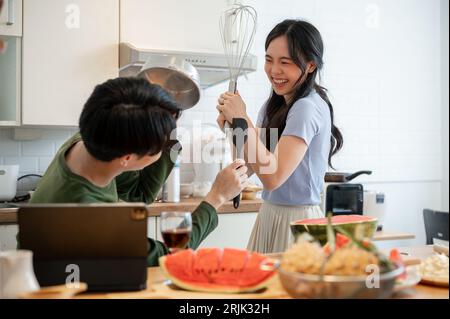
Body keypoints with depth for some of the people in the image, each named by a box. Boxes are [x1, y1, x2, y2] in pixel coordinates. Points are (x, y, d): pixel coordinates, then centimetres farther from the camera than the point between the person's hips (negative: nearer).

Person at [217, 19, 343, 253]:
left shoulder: (308, 108, -18)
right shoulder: (273, 105, 7)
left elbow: (273, 177, -25)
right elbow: (251, 167, 6)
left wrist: (242, 119, -23)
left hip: (297, 219, -8)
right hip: (269, 214, 8)